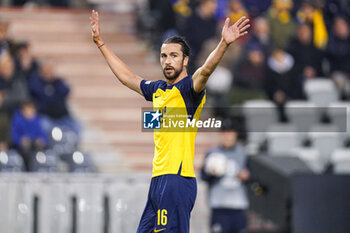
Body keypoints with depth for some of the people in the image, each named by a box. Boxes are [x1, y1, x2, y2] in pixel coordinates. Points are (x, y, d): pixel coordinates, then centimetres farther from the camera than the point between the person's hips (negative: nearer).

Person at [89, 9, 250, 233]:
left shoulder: (188, 88, -4)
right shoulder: (158, 89, 19)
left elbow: (206, 69, -24)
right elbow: (127, 76, 33)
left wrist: (224, 44, -42)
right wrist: (100, 43, 38)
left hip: (178, 179, -8)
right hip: (158, 179, 8)